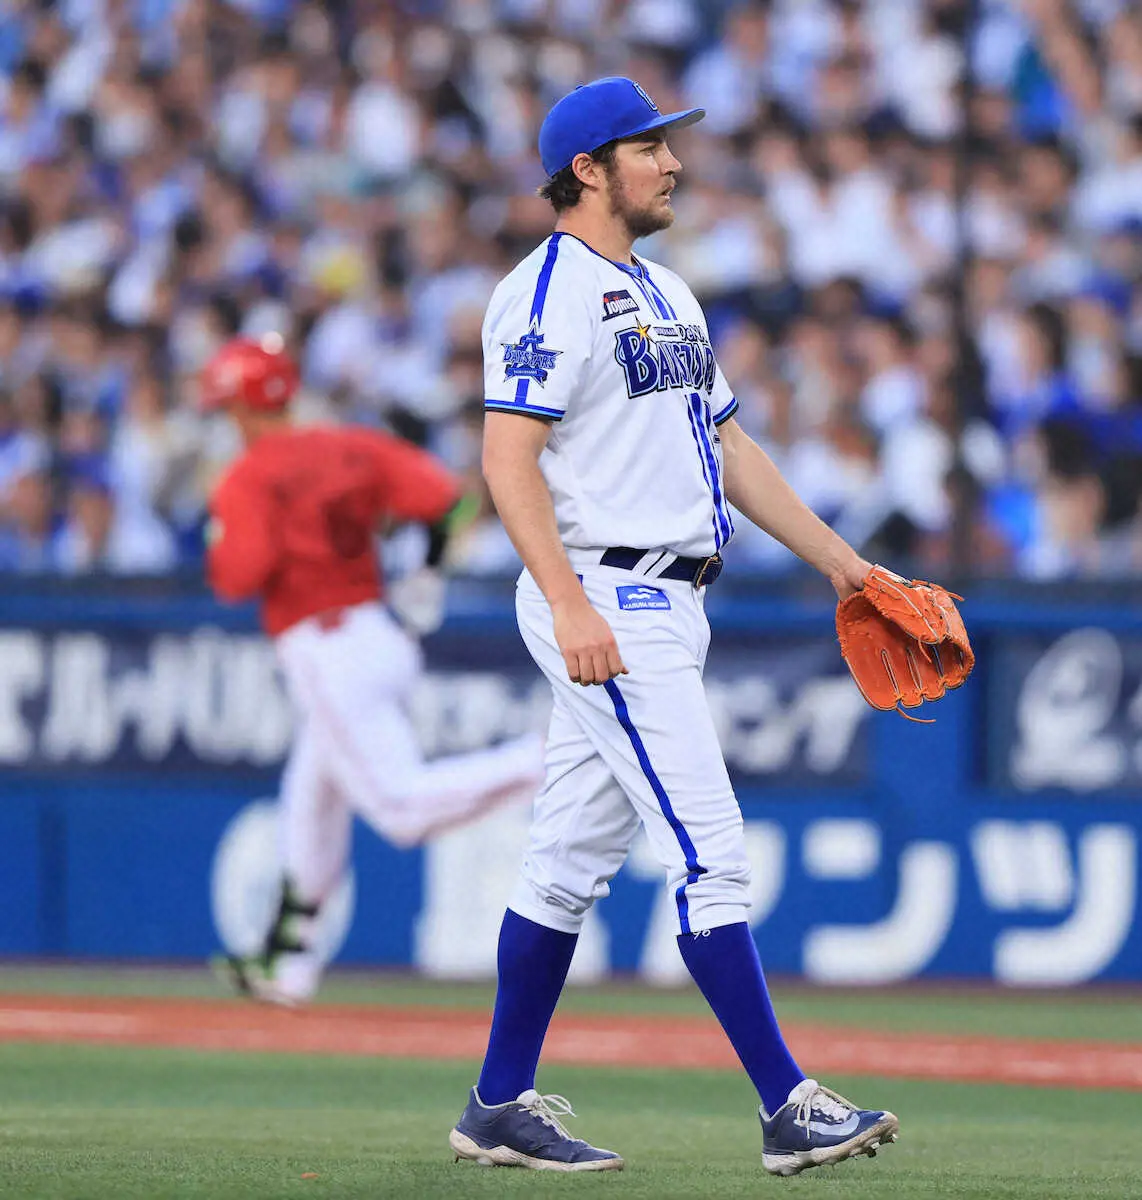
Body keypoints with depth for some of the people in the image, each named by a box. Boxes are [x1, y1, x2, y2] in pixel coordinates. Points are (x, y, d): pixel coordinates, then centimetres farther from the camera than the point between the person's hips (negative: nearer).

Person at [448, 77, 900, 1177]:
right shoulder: (549, 292, -11)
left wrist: (833, 556, 19)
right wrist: (569, 603, -29)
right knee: (708, 849, -12)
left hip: (665, 607, 9)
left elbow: (725, 445, 24)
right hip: (602, 604, -9)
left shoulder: (667, 295, 19)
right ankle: (788, 1108, -12)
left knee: (572, 859, 11)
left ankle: (501, 1109, 17)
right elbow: (509, 458, -19)